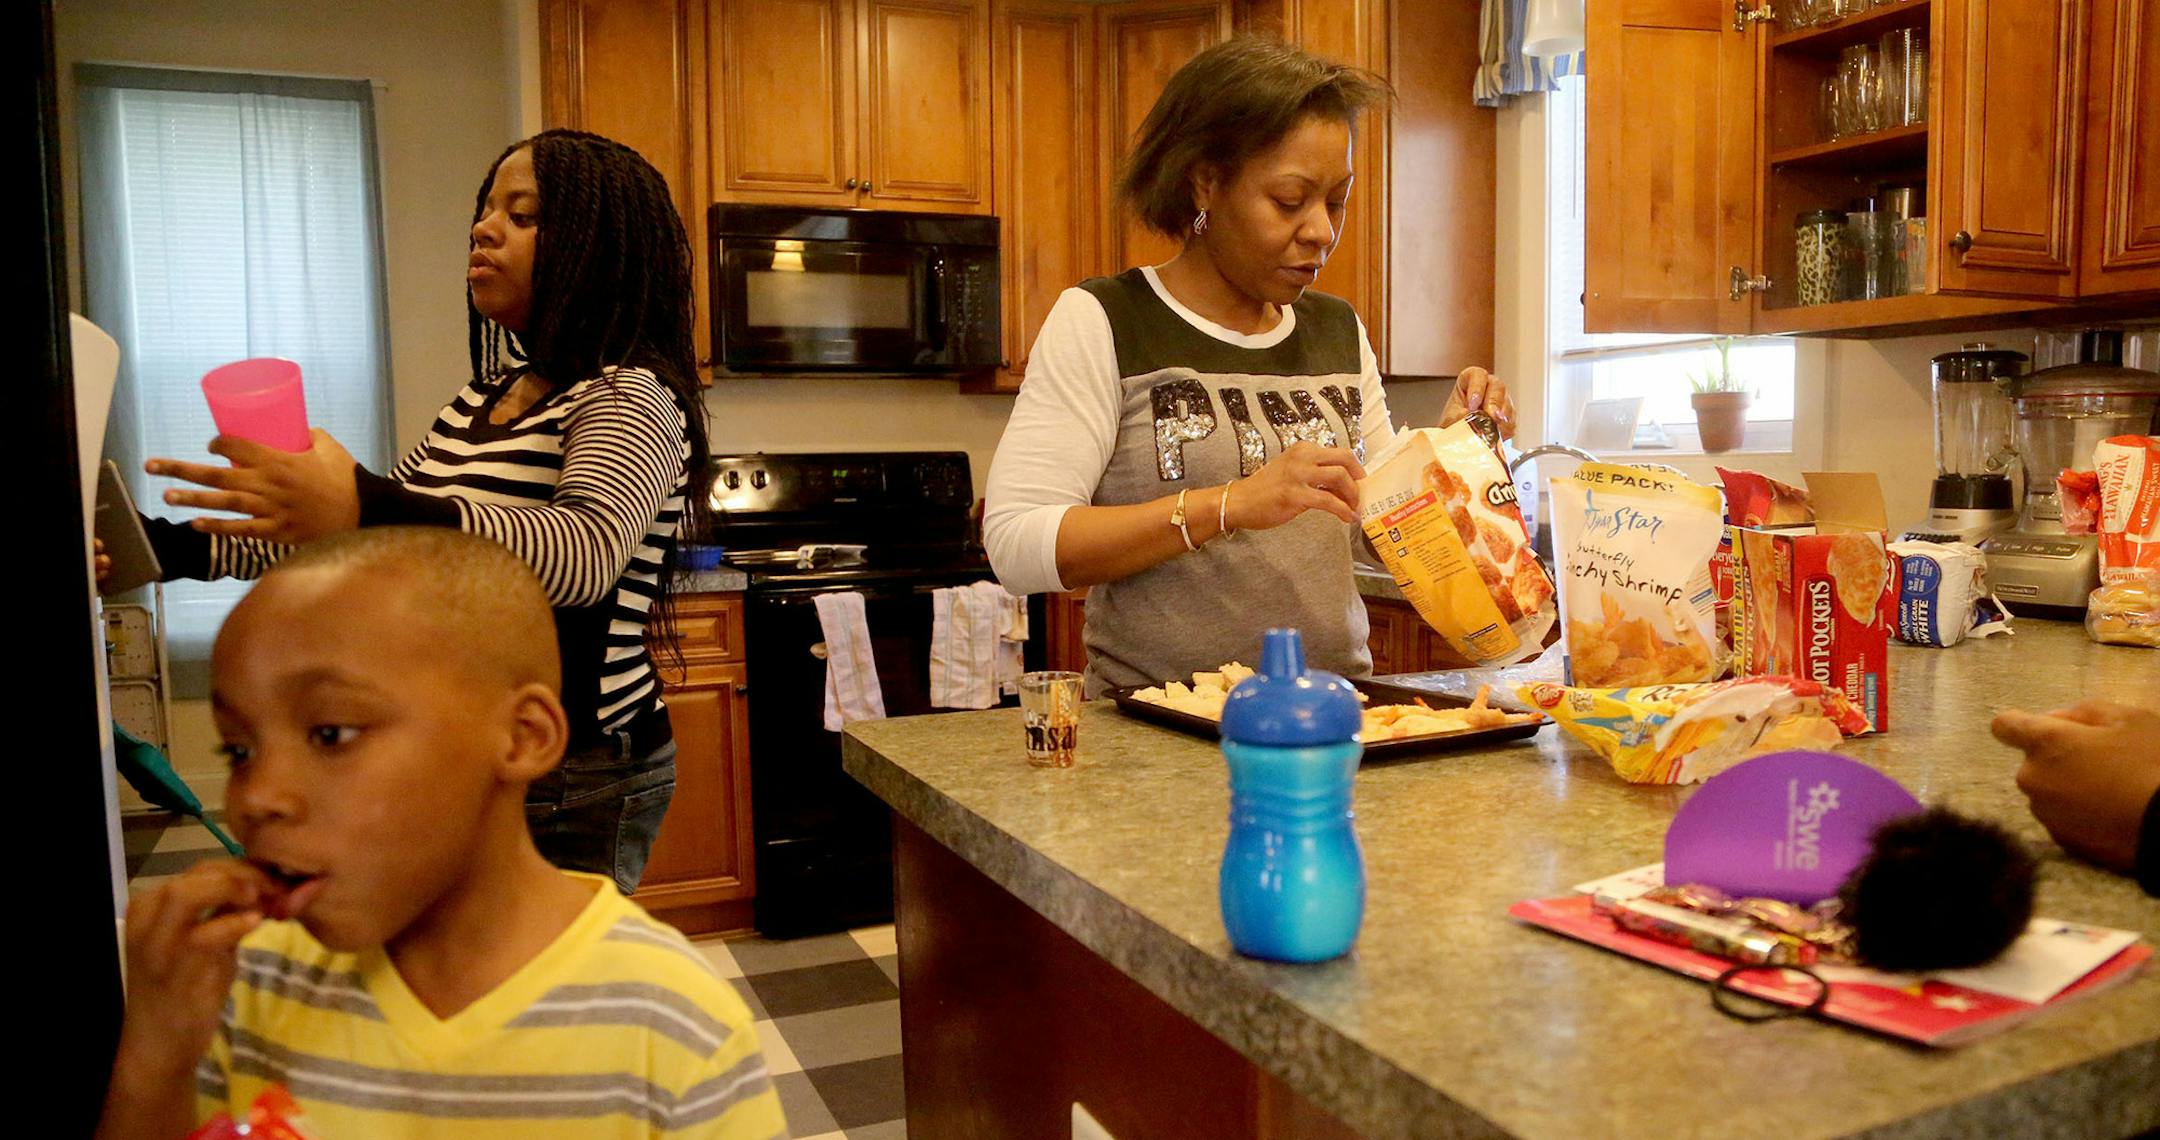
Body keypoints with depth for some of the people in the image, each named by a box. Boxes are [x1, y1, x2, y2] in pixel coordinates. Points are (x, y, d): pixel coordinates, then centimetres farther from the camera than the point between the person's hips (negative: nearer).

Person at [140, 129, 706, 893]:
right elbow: (380, 532, 19)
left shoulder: (629, 398, -15)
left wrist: (367, 507, -47)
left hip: (581, 779, -8)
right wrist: (181, 548, 10)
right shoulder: (487, 397, 12)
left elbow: (585, 555, -35)